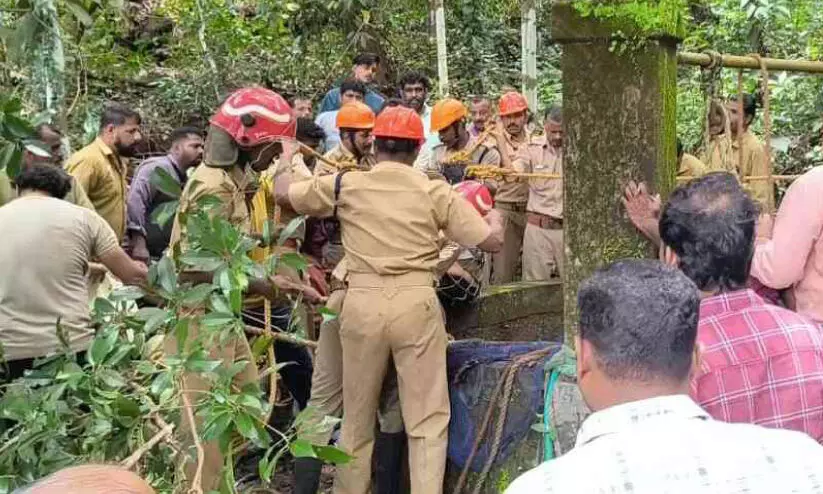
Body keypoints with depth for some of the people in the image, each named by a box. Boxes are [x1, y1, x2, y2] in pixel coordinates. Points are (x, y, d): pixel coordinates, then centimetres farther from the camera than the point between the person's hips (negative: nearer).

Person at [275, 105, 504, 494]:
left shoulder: (344, 184, 3)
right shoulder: (434, 191, 0)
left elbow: (281, 193, 15)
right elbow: (491, 241, 1)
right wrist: (494, 216, 23)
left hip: (362, 304, 2)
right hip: (416, 303, -2)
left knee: (357, 416, 17)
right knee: (427, 418, 6)